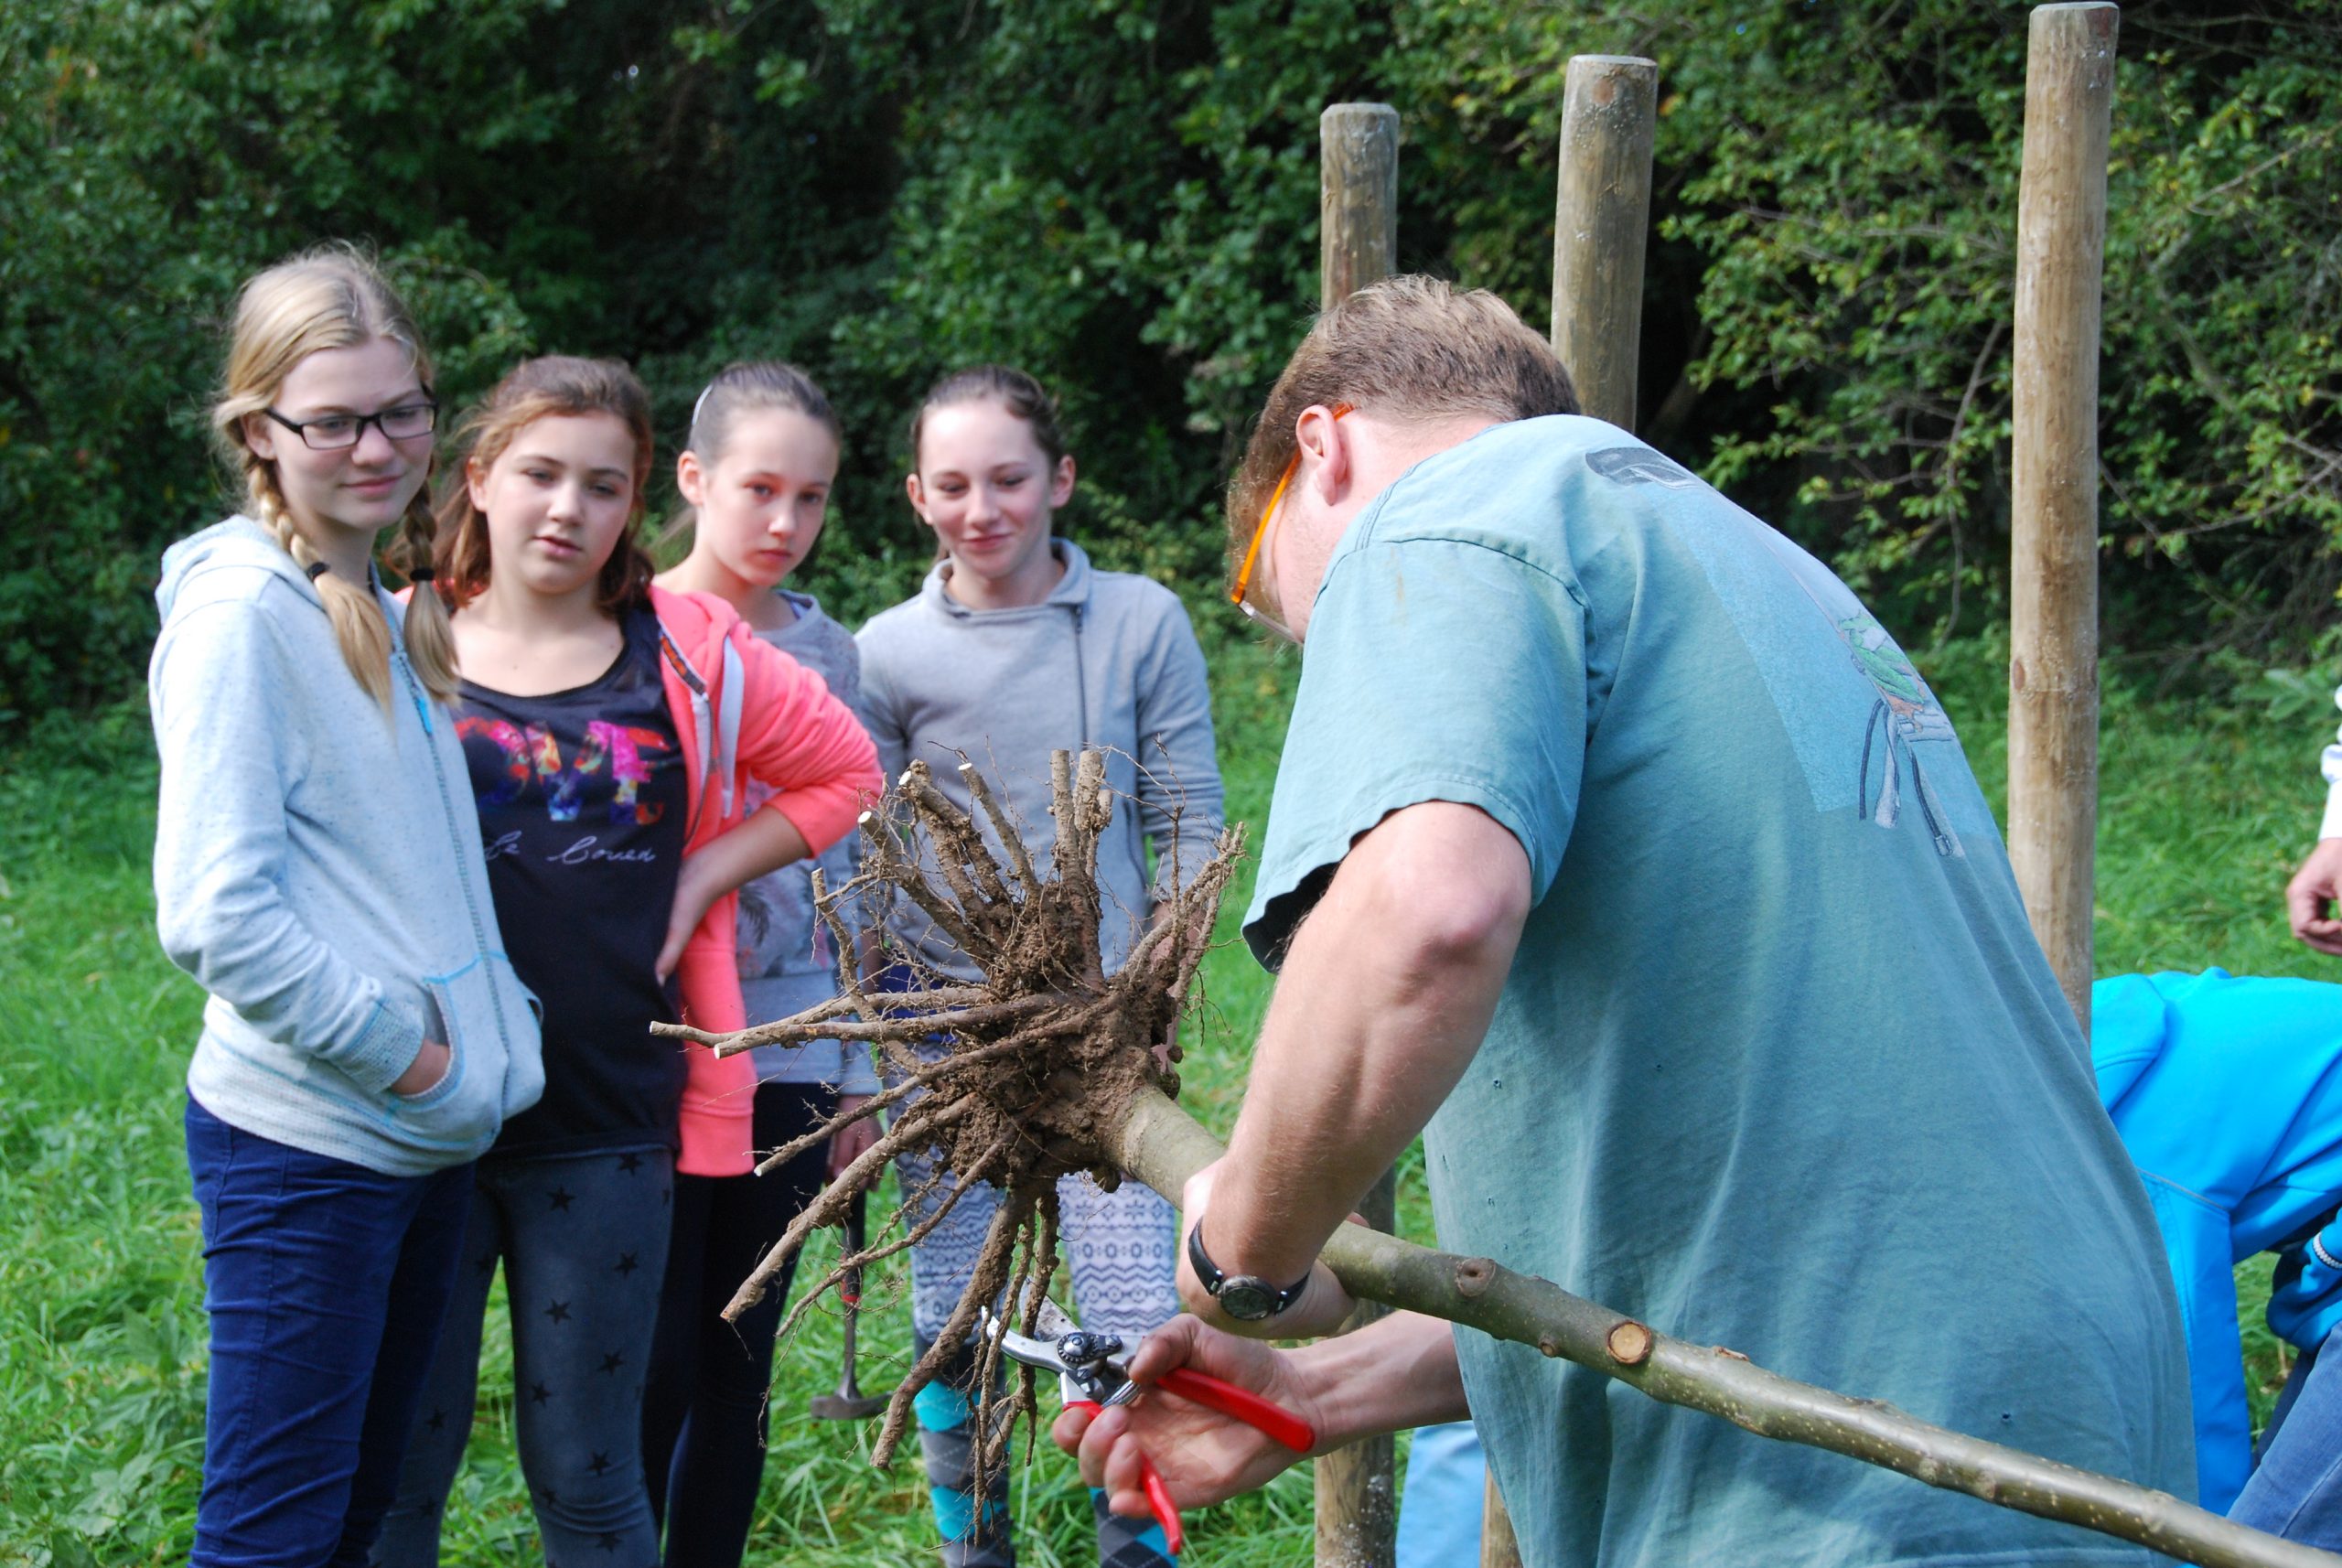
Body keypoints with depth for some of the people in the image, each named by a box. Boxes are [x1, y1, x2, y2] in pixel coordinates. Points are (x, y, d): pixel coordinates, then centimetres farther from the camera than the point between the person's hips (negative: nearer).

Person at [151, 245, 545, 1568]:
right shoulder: (240, 611, -13)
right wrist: (396, 1045, -15)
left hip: (426, 1136, 9)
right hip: (305, 1146, -9)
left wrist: (484, 1031, 10)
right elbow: (215, 912, -20)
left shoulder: (384, 616, 13)